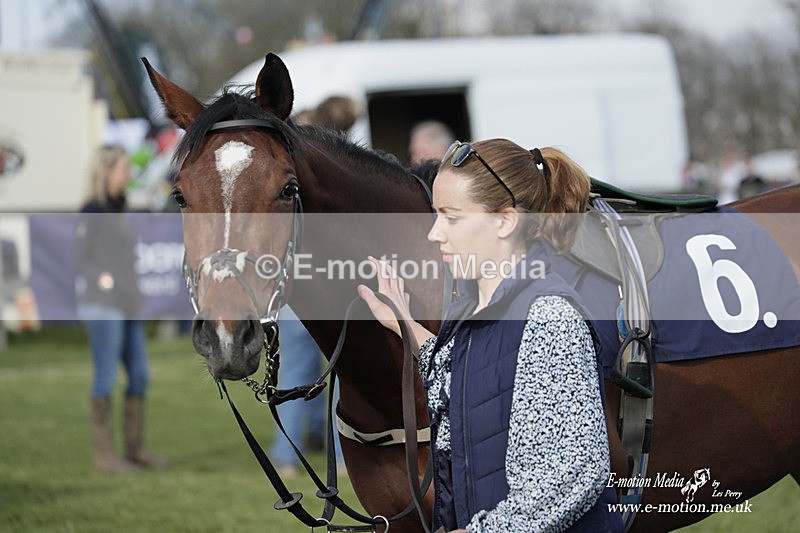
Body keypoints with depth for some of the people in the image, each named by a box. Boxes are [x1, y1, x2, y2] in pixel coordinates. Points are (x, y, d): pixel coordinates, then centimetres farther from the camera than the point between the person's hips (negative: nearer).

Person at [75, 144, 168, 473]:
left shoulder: (116, 210, 16)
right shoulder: (92, 212, -7)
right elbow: (82, 260, -9)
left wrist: (133, 297, 16)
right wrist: (106, 283, -19)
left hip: (126, 309, 8)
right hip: (102, 307, -8)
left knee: (139, 375, 7)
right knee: (106, 377, -7)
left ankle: (135, 448, 14)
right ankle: (104, 454, -3)